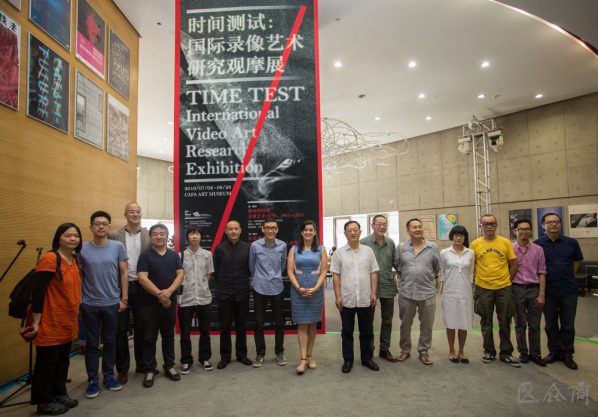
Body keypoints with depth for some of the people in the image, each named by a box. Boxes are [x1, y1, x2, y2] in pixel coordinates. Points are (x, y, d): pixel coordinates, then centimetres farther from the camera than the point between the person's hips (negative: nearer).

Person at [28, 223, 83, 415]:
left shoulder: (75, 260, 7)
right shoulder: (49, 259, -18)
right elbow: (37, 291, -20)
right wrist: (36, 321, -19)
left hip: (67, 322, 8)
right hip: (50, 323, -8)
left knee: (62, 360, 18)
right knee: (47, 362, 6)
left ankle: (60, 394, 33)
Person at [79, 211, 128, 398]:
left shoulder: (118, 247, -3)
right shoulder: (82, 249, -3)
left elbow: (124, 273, 0)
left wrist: (124, 298, -2)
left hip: (112, 303, 0)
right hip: (89, 304, 0)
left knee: (110, 342, 11)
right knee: (91, 343, 9)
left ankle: (109, 376, 25)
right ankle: (92, 380, 22)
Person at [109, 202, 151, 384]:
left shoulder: (149, 236, 2)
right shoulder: (114, 236, -1)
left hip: (142, 286, 1)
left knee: (141, 327, 12)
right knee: (121, 329, 6)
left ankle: (141, 364, 27)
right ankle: (122, 368, 20)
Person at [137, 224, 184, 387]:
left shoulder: (174, 255, 7)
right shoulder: (145, 256, -3)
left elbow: (180, 274, 0)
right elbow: (142, 278, -13)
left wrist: (169, 291, -16)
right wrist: (159, 294, -17)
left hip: (170, 302, 3)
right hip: (149, 303, -3)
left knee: (169, 336, 12)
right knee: (149, 338, 5)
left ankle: (169, 366, 24)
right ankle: (149, 370, 16)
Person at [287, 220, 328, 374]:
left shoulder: (321, 250, 4)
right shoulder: (294, 249, 4)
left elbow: (324, 271, 0)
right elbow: (290, 271, 0)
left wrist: (315, 288, -12)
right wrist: (299, 288, -12)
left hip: (316, 291, 1)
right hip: (298, 291, -1)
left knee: (312, 324, 8)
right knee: (302, 324, -2)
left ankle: (310, 356, 20)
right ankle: (303, 359, 0)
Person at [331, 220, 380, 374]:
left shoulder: (368, 251, 3)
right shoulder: (339, 253, -1)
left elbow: (373, 274, 4)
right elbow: (336, 275, -1)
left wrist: (373, 293, -3)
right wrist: (338, 296, -7)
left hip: (366, 300, 1)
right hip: (346, 300, -1)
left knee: (367, 331, 12)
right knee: (347, 332, 10)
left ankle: (367, 358, 27)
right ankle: (348, 360, 22)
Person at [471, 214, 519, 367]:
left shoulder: (506, 242, -1)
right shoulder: (475, 244, -3)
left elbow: (513, 265, 4)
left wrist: (507, 281, 1)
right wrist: (478, 280, -1)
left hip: (504, 288, 0)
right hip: (483, 288, 0)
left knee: (505, 323, 10)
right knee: (486, 323, 11)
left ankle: (506, 353, 24)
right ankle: (489, 351, 26)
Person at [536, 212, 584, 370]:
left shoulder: (571, 243, -1)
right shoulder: (538, 244, -6)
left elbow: (576, 261, 14)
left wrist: (567, 277, 7)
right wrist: (542, 281, 2)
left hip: (568, 290, 1)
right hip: (548, 291, 0)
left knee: (568, 325, 9)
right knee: (550, 324, 11)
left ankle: (567, 353, 22)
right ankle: (554, 351, 26)